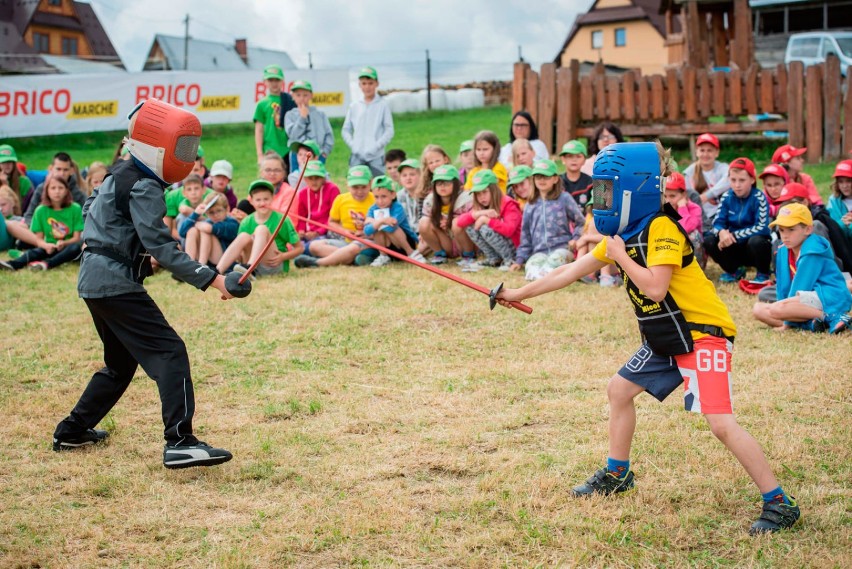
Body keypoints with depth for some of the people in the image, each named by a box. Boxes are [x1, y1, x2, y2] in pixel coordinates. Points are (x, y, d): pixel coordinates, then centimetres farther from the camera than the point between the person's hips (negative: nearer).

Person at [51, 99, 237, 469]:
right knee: (169, 353, -15)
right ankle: (179, 443, -24)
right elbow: (160, 246, -24)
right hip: (116, 283, -10)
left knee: (121, 361, 22)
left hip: (94, 279, 10)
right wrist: (209, 279, -29)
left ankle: (72, 432, 30)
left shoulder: (121, 174, 13)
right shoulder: (144, 188, -16)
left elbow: (90, 209, 26)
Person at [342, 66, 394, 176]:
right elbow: (346, 130, 13)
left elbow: (389, 130, -1)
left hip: (376, 156, -3)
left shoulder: (383, 105, 2)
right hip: (357, 157, 3)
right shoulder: (354, 107, 10)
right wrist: (352, 145, -3)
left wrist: (376, 146, -11)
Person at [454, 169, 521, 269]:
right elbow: (459, 222, -9)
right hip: (497, 250, 7)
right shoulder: (481, 208, 4)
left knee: (485, 228, -27)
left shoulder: (508, 204, -16)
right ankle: (494, 259, -1)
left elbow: (509, 230, -32)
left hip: (515, 249, -7)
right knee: (470, 226, -7)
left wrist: (486, 219, -29)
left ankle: (510, 260, -15)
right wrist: (478, 214, -24)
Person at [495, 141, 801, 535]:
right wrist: (519, 294, 16)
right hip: (665, 339, 10)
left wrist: (620, 255, -17)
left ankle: (779, 504, -11)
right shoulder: (624, 233, 8)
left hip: (702, 333, -10)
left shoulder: (661, 227, -19)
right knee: (619, 390, 17)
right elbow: (571, 272, 14)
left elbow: (655, 286, -31)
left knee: (721, 423, -19)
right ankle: (617, 475, 35)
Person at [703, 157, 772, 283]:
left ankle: (763, 274, -5)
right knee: (708, 241, -17)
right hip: (736, 247, 4)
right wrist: (722, 232, -31)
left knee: (756, 241, -37)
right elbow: (718, 222, -6)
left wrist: (734, 235, -27)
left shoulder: (759, 198, -17)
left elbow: (761, 228, -24)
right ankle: (734, 271, 7)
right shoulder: (727, 197, -4)